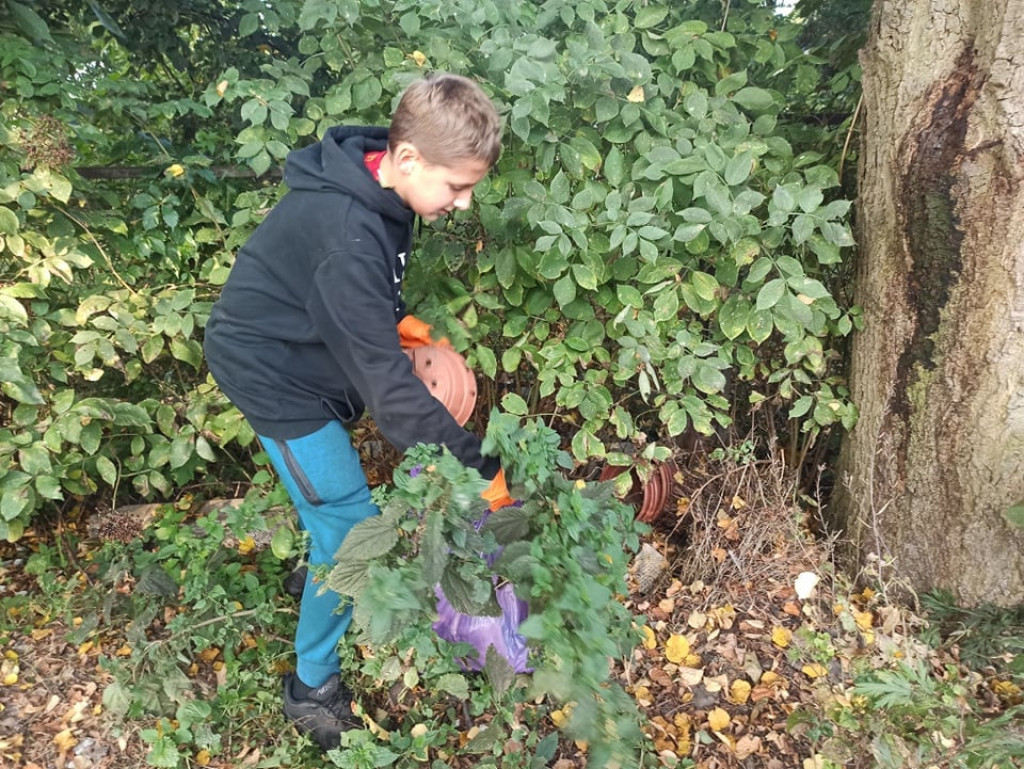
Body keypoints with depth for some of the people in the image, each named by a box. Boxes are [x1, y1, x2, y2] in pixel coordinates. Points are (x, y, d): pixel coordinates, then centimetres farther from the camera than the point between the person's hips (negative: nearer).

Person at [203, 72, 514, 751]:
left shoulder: (379, 190, -7)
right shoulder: (346, 234, -35)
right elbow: (387, 386, -34)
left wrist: (406, 324, -8)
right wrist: (479, 468, -28)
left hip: (310, 355, 9)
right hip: (273, 373, -9)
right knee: (351, 524, -5)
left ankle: (324, 578, 49)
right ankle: (312, 687, 14)